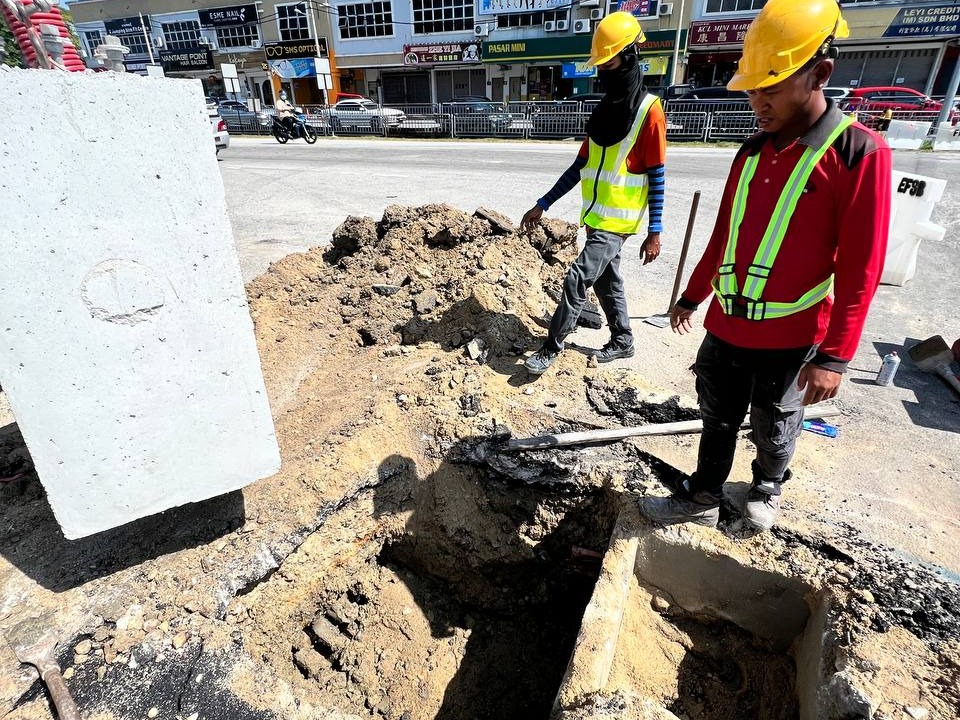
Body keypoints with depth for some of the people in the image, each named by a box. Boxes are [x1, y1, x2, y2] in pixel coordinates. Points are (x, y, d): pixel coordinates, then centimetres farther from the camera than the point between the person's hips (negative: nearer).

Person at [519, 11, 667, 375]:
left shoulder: (649, 111, -10)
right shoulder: (603, 111, 11)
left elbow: (656, 177, -11)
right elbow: (580, 166, 13)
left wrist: (654, 232, -14)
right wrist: (543, 204, 10)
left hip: (618, 222, -8)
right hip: (595, 217, 8)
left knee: (577, 279, -14)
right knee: (607, 281, 15)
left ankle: (551, 348, -4)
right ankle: (623, 341, 31)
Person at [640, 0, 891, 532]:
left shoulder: (859, 152, -11)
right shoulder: (753, 151, 6)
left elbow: (860, 268, -14)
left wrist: (834, 356, -17)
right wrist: (692, 296, 19)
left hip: (789, 339, -4)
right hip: (726, 327, 5)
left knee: (773, 432, 16)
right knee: (718, 421, 16)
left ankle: (767, 490, 43)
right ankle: (703, 498, 33)